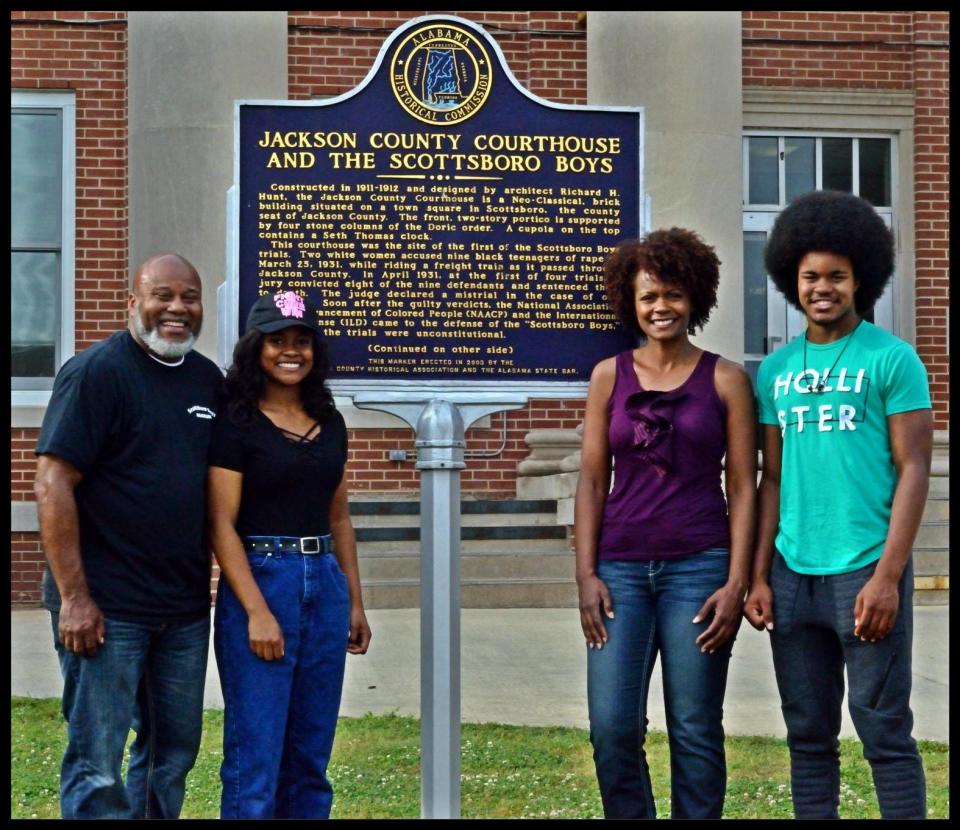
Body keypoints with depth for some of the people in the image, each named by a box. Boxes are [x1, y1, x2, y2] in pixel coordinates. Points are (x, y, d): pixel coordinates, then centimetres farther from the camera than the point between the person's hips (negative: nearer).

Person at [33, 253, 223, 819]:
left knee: (174, 752, 14)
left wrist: (208, 578, 14)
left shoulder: (209, 379, 11)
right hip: (106, 607, -6)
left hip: (185, 606, 7)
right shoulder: (95, 372, -9)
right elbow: (54, 485, -14)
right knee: (97, 765, -1)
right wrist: (74, 596, -18)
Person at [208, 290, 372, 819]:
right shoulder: (235, 423, -5)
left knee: (311, 755, 11)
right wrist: (257, 611, -17)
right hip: (260, 580, -6)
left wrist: (355, 603, 15)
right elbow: (221, 525, -10)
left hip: (325, 584, 6)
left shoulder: (330, 423, 12)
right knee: (255, 758, -4)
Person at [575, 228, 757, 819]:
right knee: (612, 727, -2)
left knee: (695, 729, 3)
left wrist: (738, 583, -6)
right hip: (621, 569, 2)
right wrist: (586, 576, -1)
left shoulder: (725, 379, 3)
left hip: (698, 569, -2)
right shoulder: (609, 376, 8)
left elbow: (743, 487, 1)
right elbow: (592, 481, 7)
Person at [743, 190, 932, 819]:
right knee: (809, 736, 10)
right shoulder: (776, 370, 11)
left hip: (865, 571, -5)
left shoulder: (891, 359, -3)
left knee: (885, 733, 0)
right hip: (792, 574, 5)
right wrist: (759, 576, 8)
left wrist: (886, 577, -14)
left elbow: (914, 472, -6)